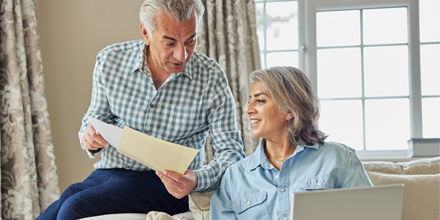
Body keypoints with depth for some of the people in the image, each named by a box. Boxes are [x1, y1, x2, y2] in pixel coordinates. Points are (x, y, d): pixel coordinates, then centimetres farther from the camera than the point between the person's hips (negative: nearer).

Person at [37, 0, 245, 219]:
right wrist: (90, 137, -10)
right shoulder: (110, 60, 0)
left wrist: (196, 180, -29)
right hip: (105, 174, 4)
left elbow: (232, 152, -7)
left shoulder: (211, 77, -9)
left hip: (167, 184, -4)